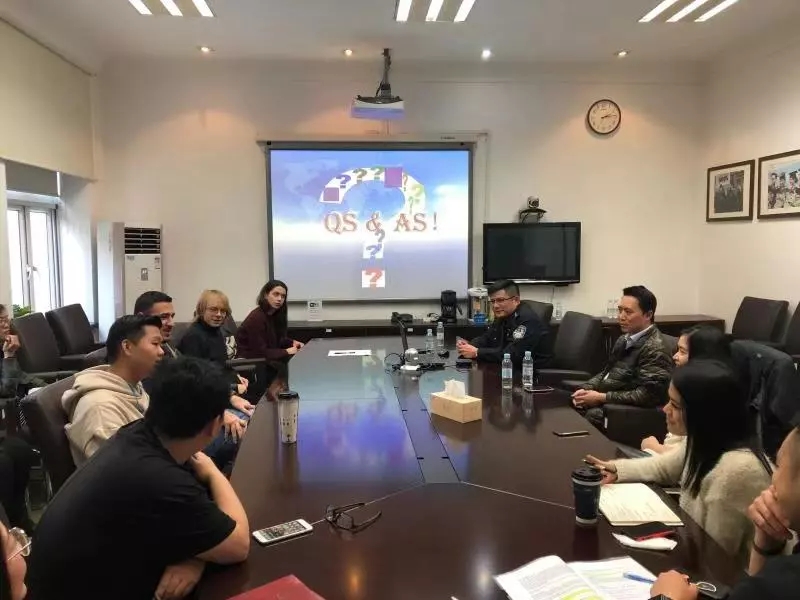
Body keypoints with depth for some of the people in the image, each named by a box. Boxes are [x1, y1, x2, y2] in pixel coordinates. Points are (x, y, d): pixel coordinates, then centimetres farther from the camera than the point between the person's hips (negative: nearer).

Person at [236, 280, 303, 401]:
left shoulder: (275, 314, 2)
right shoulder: (256, 318, -24)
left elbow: (278, 339, 14)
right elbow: (260, 352, -24)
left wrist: (293, 342, -6)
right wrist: (286, 351, -20)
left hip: (264, 357, 8)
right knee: (288, 367, -24)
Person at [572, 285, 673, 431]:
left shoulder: (655, 349, -14)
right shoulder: (625, 339, 13)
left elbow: (646, 395, -21)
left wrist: (601, 398, -19)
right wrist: (585, 389, 0)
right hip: (602, 402, 8)